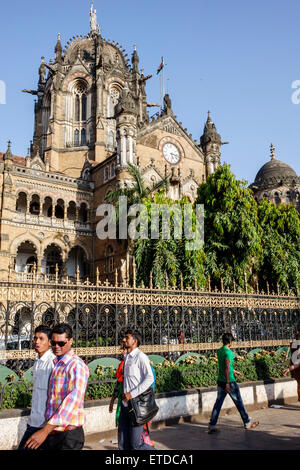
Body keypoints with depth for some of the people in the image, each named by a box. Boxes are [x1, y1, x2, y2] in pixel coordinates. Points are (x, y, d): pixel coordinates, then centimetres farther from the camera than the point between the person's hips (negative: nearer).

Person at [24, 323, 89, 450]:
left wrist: (45, 431, -34)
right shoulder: (55, 364, 10)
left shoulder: (76, 365, -17)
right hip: (51, 432, 7)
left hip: (68, 435, -7)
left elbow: (74, 398, -28)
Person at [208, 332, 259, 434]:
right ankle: (247, 423, 23)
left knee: (218, 402, 7)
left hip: (220, 381, 7)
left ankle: (212, 425, 4)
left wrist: (235, 372, 33)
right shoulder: (228, 352, -17)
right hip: (229, 381, -7)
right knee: (239, 402, 8)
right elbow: (226, 368, -23)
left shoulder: (219, 351, 9)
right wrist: (227, 383, -22)